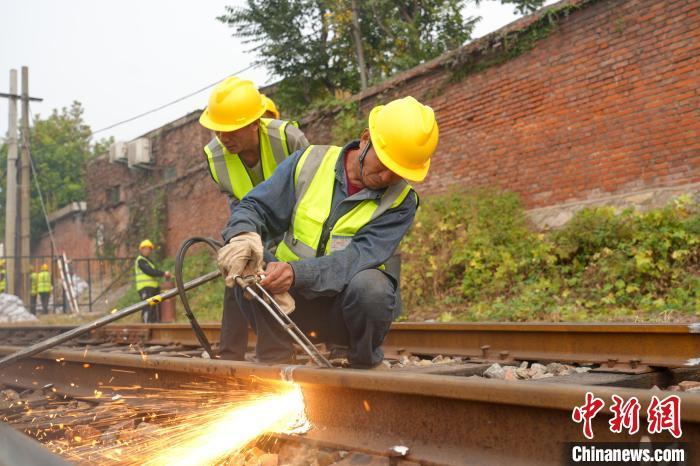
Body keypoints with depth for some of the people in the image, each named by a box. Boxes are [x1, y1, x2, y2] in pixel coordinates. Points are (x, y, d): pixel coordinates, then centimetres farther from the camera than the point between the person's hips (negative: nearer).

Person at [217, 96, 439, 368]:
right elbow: (256, 207, -5)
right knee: (244, 265, -25)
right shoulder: (309, 163, -3)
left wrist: (298, 272, -39)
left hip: (345, 308, -1)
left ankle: (365, 364, -5)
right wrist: (243, 236, -30)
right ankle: (275, 360, -11)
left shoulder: (400, 202, -9)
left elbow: (362, 255, -23)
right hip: (292, 304, 2)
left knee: (370, 285, -34)